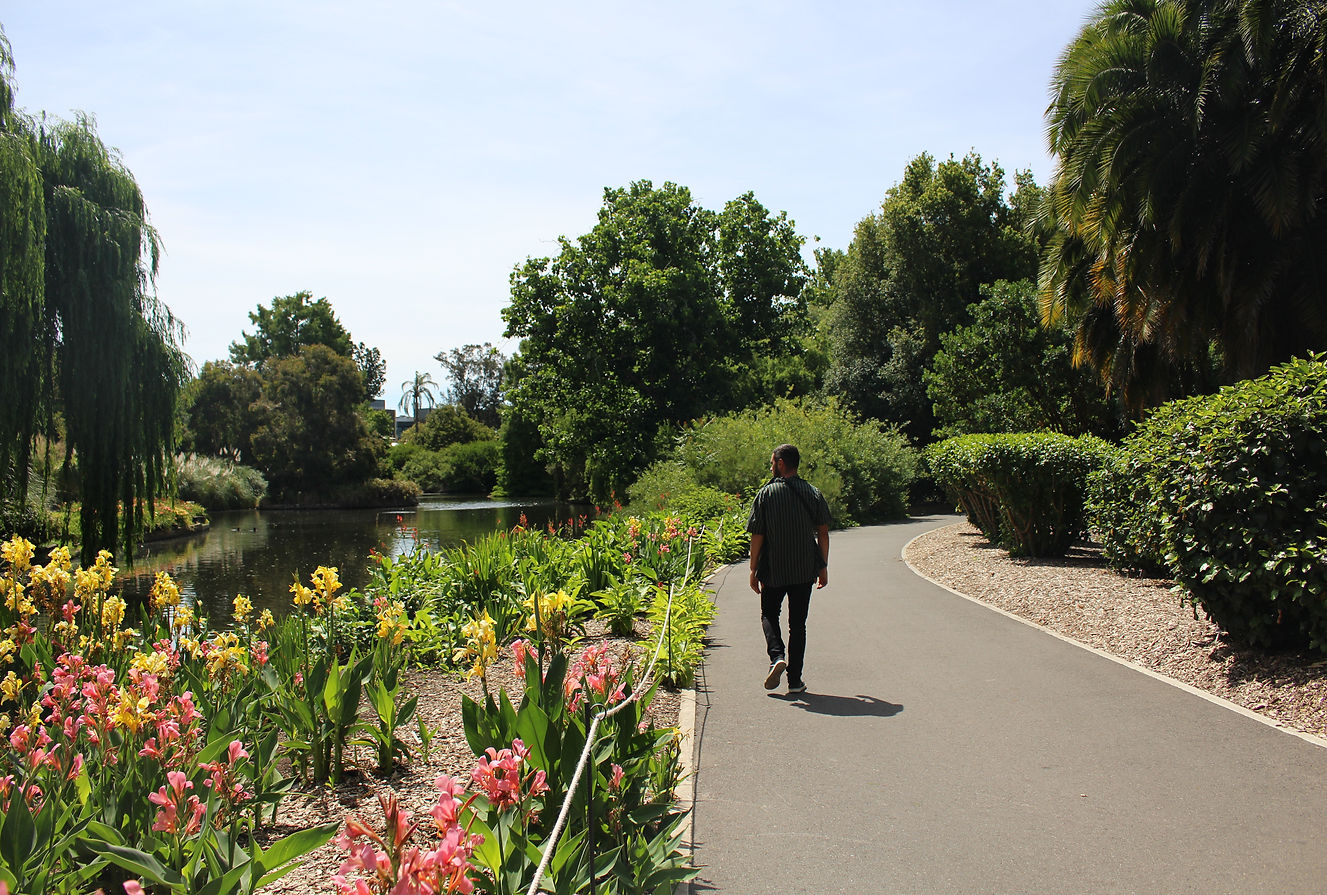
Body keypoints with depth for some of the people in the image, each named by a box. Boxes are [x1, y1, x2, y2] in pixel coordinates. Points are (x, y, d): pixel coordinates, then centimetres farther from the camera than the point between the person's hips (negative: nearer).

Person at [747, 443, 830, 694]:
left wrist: (754, 570, 0)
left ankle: (777, 656, -7)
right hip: (805, 570, 2)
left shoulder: (766, 494, -6)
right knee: (798, 623, 10)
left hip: (773, 570, -2)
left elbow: (757, 535, -7)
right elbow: (823, 533, 2)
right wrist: (823, 567, 10)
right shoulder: (813, 493, 1)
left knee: (769, 614, 18)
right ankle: (795, 680, 9)